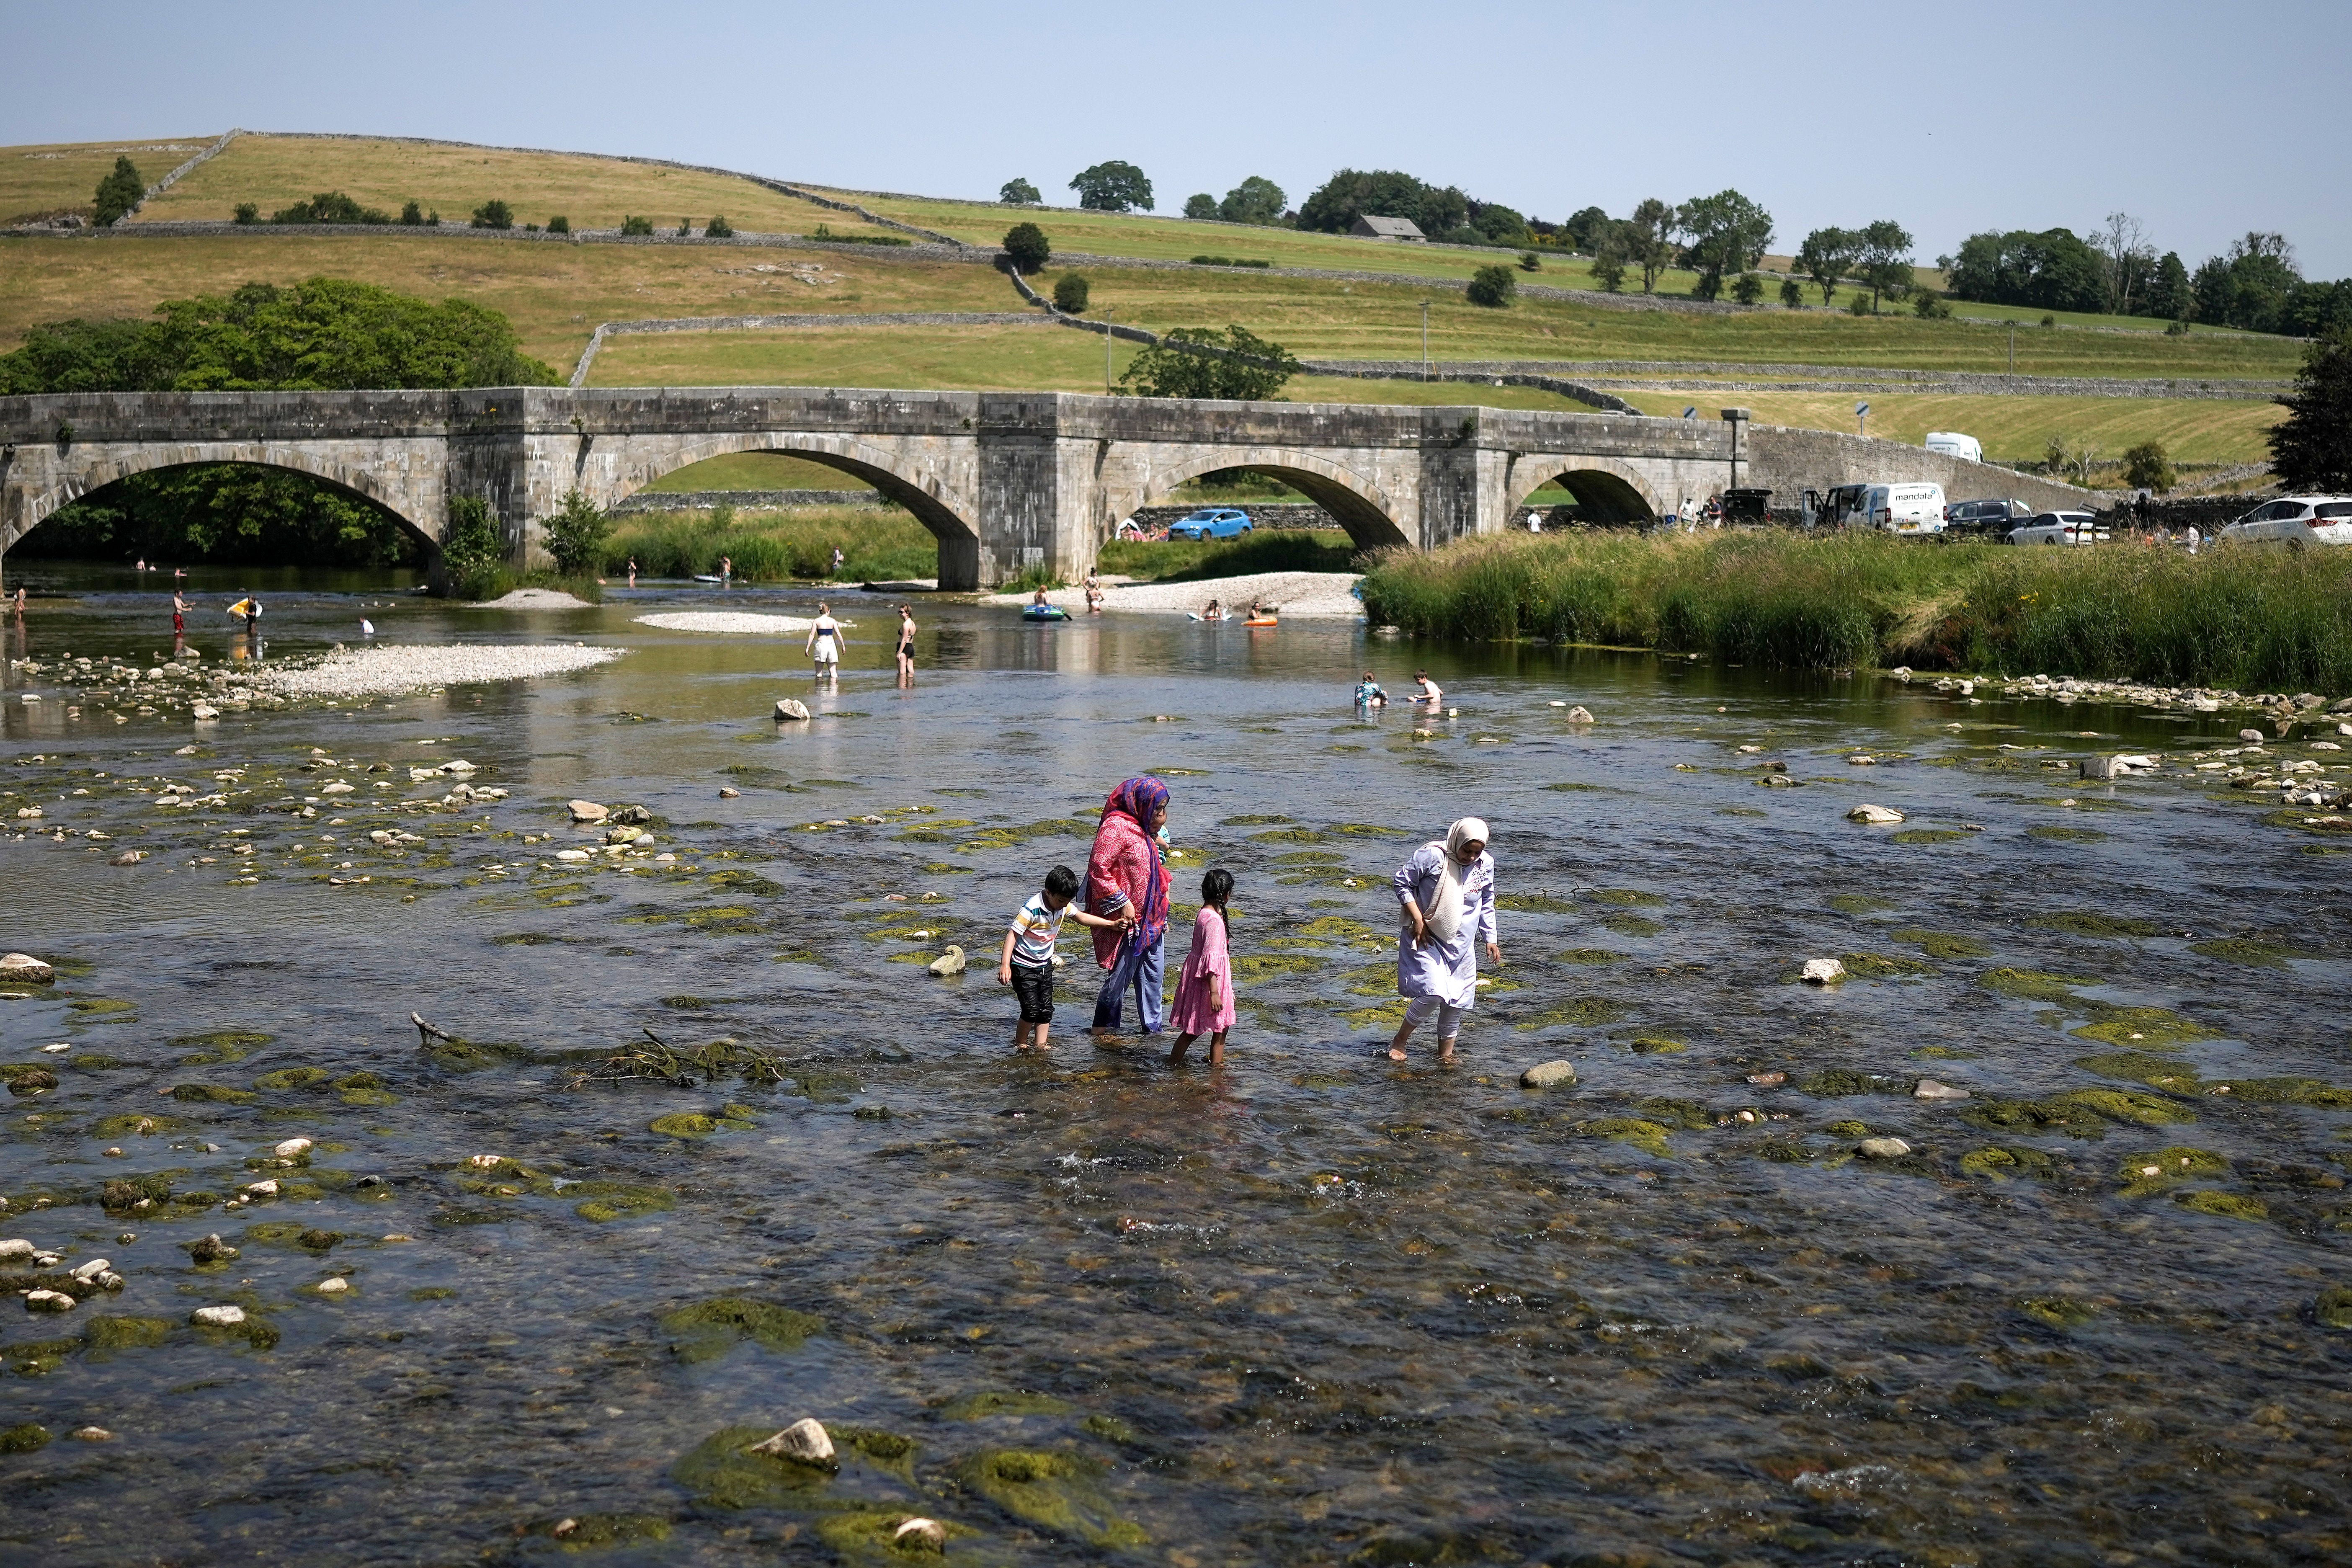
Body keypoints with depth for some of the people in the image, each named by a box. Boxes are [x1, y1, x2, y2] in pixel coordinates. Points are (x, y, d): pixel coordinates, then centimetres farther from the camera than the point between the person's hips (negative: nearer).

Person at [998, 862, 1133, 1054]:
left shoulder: (1062, 905, -3)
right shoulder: (1032, 909, -26)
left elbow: (1081, 917, 14)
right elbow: (1013, 934, -25)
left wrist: (1111, 924, 12)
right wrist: (1005, 965, -31)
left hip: (1045, 964, 8)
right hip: (1023, 965, -8)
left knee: (1046, 1008, 6)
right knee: (1032, 1009, -11)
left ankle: (1040, 1044, 15)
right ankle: (1020, 1045, 6)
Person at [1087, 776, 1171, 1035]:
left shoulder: (1142, 830, 14)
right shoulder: (1116, 827, -15)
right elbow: (1098, 869, -20)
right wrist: (1122, 903, -21)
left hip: (1150, 918, 9)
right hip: (1128, 918, -9)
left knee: (1152, 975, 12)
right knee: (1121, 976, -3)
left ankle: (1153, 1027, 21)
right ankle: (1103, 1027, 8)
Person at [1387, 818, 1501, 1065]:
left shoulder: (1485, 865, 1)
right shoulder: (1432, 856, -16)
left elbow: (1486, 905, 16)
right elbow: (1402, 882, -9)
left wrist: (1490, 939, 13)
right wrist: (1418, 919, -15)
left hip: (1462, 945, 6)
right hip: (1427, 939, -6)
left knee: (1456, 1001, 7)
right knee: (1433, 993, -19)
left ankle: (1446, 1054, 23)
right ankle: (1399, 1042, -1)